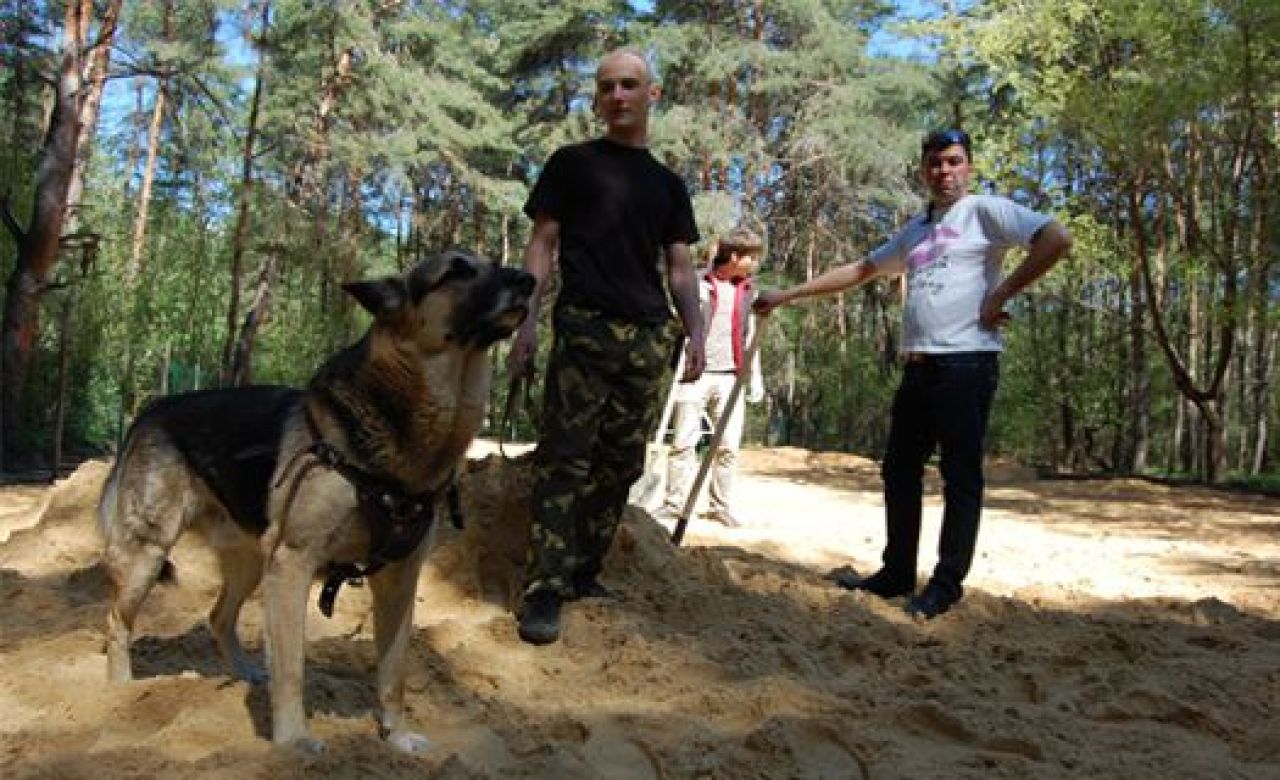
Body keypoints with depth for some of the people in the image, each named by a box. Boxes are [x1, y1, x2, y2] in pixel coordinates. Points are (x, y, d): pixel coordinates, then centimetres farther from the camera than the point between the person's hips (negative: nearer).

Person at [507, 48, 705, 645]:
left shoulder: (668, 184, 20)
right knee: (565, 459, -11)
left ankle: (585, 574, 16)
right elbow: (542, 245, 5)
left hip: (650, 338, 4)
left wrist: (694, 331, 4)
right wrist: (527, 320, -7)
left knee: (621, 465, 5)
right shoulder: (572, 163, 10)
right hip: (585, 327, -4)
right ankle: (544, 590, -9)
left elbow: (679, 267, 18)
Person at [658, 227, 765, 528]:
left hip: (730, 378, 3)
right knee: (683, 441, -1)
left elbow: (750, 338, 18)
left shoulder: (749, 291, 13)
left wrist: (755, 378, 13)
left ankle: (719, 505, 12)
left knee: (728, 445, 2)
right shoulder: (699, 284, 1)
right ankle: (674, 501, 7)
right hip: (696, 374, -3)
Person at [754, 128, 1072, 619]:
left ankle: (947, 583, 6)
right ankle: (897, 573, 20)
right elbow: (858, 271, 25)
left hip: (967, 363, -8)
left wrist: (1001, 294, -13)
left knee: (961, 477, -1)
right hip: (917, 366, 8)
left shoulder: (986, 211, 0)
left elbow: (1057, 239, -12)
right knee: (899, 471, 11)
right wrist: (787, 295, 22)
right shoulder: (915, 230, 21)